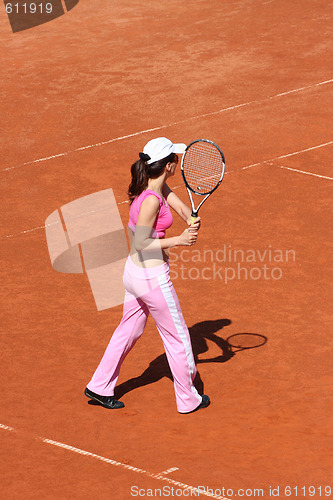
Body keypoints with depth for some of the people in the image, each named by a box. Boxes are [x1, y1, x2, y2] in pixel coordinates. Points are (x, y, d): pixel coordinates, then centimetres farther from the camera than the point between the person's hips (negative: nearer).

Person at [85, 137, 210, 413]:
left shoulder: (159, 187, 0)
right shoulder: (152, 199, -27)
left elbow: (181, 207, -3)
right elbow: (141, 243, -25)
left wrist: (192, 220, -23)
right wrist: (178, 241, -23)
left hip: (133, 271, 9)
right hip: (153, 276, -9)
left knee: (129, 329, 24)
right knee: (177, 337, 9)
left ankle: (100, 387, 33)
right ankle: (188, 399, 24)